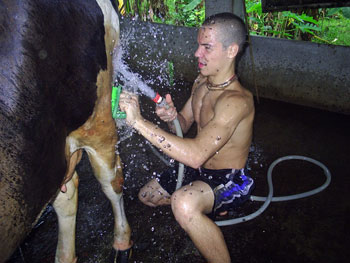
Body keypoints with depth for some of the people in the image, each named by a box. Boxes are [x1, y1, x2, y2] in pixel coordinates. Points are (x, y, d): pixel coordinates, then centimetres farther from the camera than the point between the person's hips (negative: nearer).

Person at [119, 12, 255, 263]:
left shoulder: (237, 100, -30)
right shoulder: (202, 81, -1)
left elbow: (196, 155, -41)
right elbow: (185, 124, 10)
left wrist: (139, 121, -41)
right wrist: (172, 117, -16)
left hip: (229, 181, -9)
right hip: (198, 170, 9)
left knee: (184, 205, -40)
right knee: (146, 196, 22)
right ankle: (213, 205, 32)